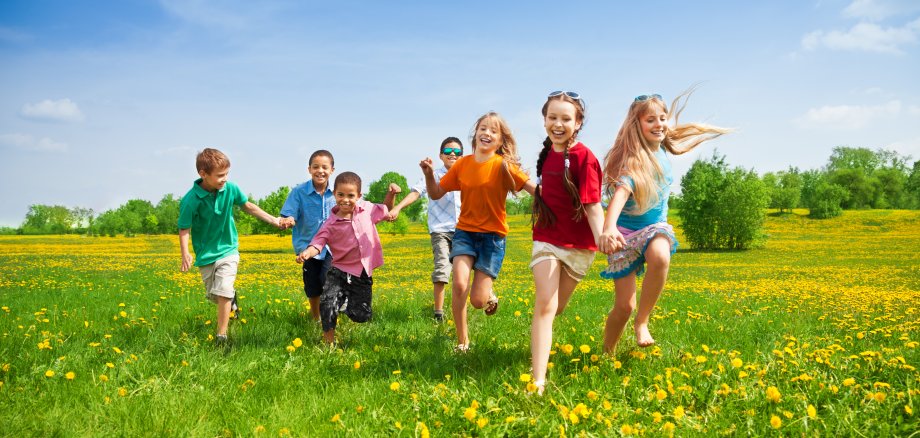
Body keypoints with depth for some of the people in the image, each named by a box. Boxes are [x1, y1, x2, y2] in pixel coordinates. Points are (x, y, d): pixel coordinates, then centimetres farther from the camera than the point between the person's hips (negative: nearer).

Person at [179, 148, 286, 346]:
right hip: (206, 254, 0)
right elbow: (184, 229, -16)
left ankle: (221, 335, -3)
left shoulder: (230, 189, -12)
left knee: (223, 292, -13)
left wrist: (274, 220, 5)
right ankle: (232, 297, 48)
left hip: (228, 250, 0)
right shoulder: (190, 200, -21)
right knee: (213, 296, 14)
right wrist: (185, 254, -32)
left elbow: (248, 206, 5)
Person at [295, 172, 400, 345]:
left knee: (362, 316, 5)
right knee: (328, 305, -24)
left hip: (363, 274, 3)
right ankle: (329, 341, -2)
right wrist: (307, 253, -39)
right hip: (340, 272, -2)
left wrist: (391, 194, 1)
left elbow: (385, 210, 19)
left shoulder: (366, 209, 0)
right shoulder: (331, 224, -10)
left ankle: (346, 303, 40)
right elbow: (318, 243, -17)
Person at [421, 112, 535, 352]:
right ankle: (462, 341, 1)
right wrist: (429, 174, -12)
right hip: (465, 231, 2)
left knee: (478, 301, -6)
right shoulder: (463, 164, 0)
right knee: (459, 284, -21)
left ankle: (490, 294, 35)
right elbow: (436, 194, 6)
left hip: (493, 235, -2)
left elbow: (536, 190, -18)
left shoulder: (504, 166, -10)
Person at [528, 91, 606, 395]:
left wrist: (602, 238, -36)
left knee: (555, 307, 13)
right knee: (544, 305, -14)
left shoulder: (584, 157, -17)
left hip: (578, 245, -3)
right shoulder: (547, 153, 1)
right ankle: (538, 381, -17)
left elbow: (593, 205, -23)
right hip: (547, 239, 3)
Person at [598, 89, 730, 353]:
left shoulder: (662, 150, 0)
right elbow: (621, 192, -41)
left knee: (660, 257, -35)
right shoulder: (634, 159, -20)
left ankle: (642, 322, -18)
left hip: (655, 227, 4)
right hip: (625, 232, -4)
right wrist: (608, 228, -55)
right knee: (624, 306, -5)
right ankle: (606, 355, 20)